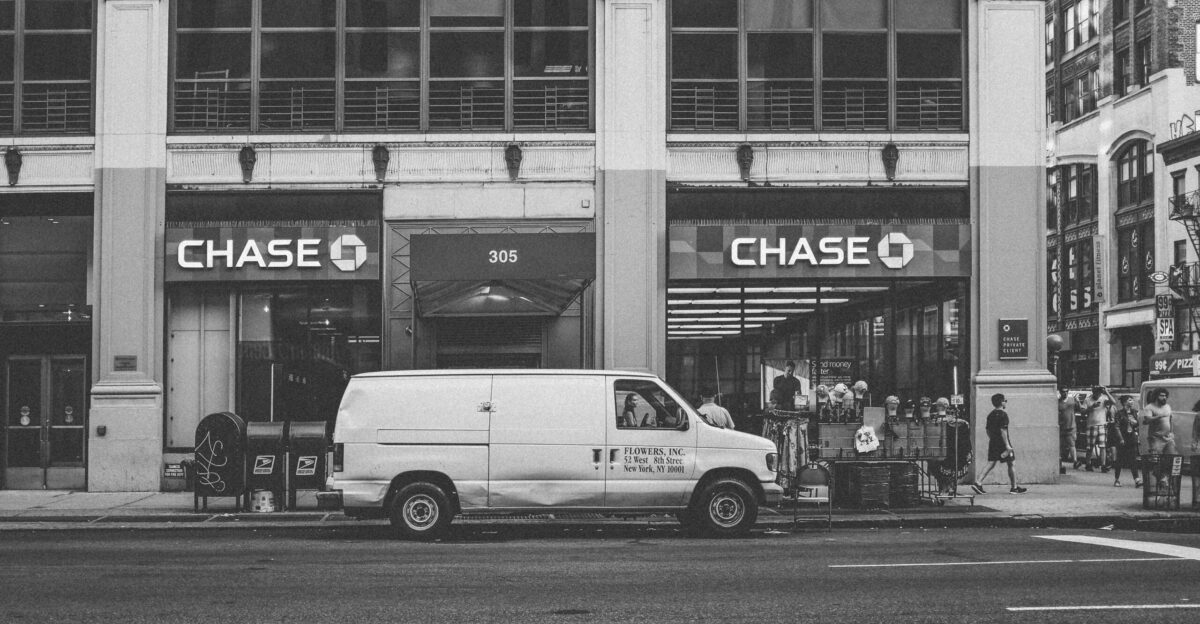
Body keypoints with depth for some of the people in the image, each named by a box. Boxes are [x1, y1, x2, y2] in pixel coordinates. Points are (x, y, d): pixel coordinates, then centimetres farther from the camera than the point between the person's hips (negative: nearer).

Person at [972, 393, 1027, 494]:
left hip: (993, 443, 7)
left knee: (991, 463, 5)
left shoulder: (991, 415, 12)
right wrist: (1007, 445, -20)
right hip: (1002, 443, -7)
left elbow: (988, 430, 16)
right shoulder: (1003, 414, -13)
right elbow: (1003, 430, -20)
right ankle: (1014, 487, 12)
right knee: (1010, 464, 5)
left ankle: (978, 483, -8)